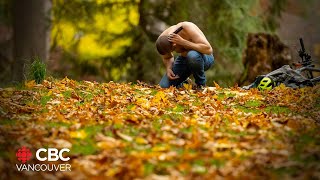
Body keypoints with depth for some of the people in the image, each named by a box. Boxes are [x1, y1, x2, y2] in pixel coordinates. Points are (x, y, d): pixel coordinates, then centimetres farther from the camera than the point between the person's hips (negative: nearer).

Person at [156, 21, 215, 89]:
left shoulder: (188, 28, -32)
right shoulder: (162, 39, -17)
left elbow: (208, 49, -38)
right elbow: (167, 58, 4)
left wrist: (183, 42, -40)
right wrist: (168, 69, -17)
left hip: (203, 57, -4)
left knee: (192, 55, -41)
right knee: (164, 86, -14)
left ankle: (201, 84, -14)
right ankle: (183, 83, 20)